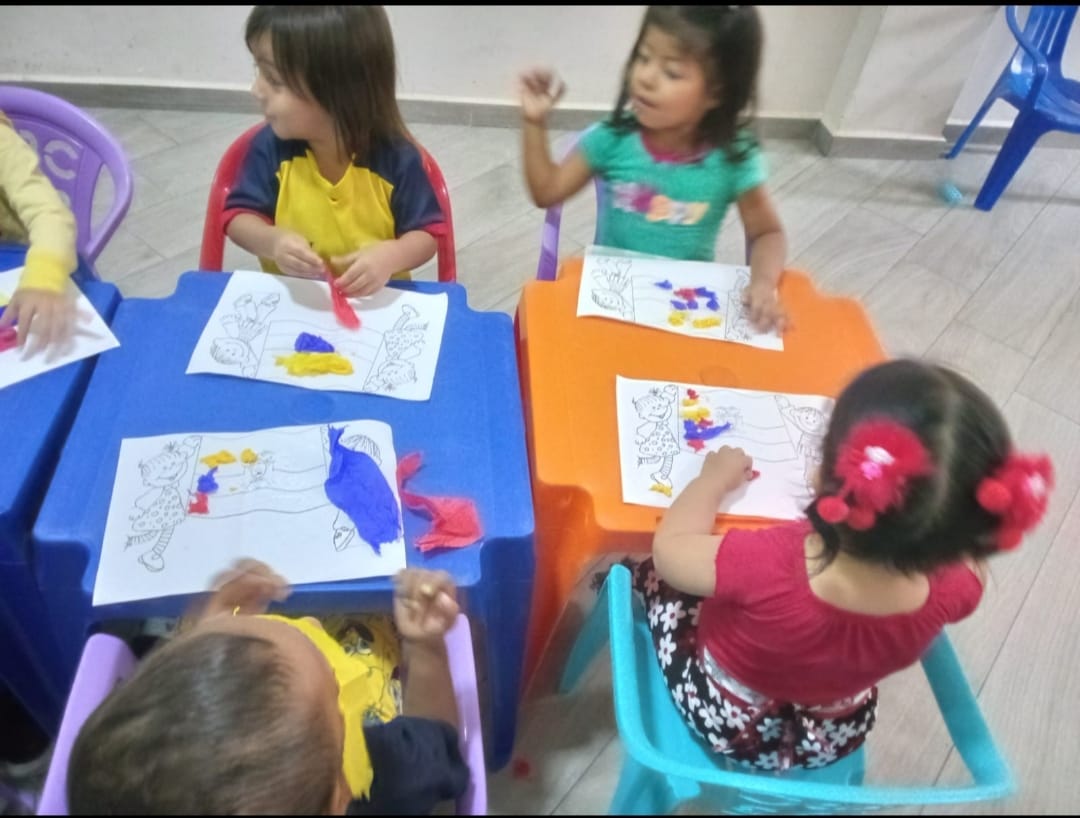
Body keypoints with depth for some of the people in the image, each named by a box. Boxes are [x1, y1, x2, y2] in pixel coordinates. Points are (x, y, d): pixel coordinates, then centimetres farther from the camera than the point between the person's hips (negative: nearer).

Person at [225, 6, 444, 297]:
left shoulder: (396, 158, -15)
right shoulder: (272, 146, -9)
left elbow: (426, 234, -6)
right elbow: (239, 215, -2)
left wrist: (391, 256, -28)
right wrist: (272, 241, -24)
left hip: (375, 302, 0)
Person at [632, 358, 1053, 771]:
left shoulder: (767, 567, -45)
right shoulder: (954, 586, -32)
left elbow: (668, 549, -22)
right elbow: (970, 554, -4)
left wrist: (715, 478, -9)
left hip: (725, 724, -3)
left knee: (654, 571, 17)